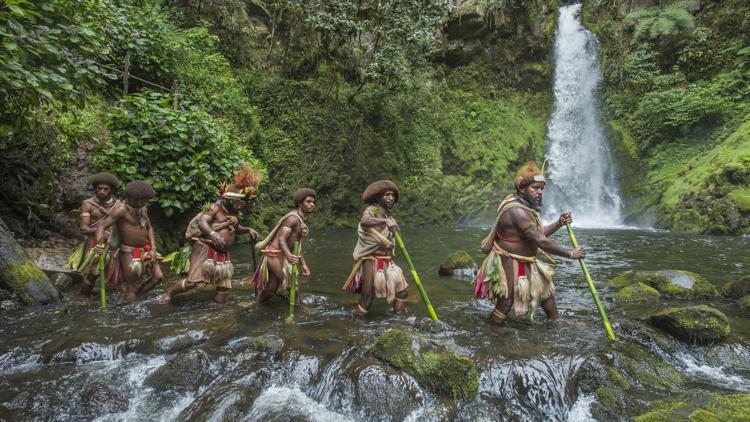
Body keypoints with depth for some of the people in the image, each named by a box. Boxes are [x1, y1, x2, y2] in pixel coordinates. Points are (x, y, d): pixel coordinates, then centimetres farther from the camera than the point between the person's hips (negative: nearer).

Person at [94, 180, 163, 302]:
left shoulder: (142, 209, 3)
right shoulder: (121, 209, -19)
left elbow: (149, 228, 14)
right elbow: (101, 226, -26)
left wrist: (153, 248, 4)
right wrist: (99, 244, -44)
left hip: (145, 252, 7)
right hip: (129, 253, -7)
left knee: (158, 277, 6)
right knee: (132, 287, -1)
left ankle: (134, 298, 22)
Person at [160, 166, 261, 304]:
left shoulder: (234, 213, 12)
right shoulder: (216, 207, -10)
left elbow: (236, 228, 29)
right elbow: (202, 222, -25)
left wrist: (248, 230, 10)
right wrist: (212, 233, -44)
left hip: (222, 254, 7)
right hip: (206, 250, -7)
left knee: (224, 288, 4)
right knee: (192, 281, -10)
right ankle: (169, 294, 17)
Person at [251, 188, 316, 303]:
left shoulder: (302, 221, 13)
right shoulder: (293, 218, -17)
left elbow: (297, 245, 17)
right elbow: (281, 239, -27)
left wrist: (303, 265, 13)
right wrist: (289, 256, -44)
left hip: (281, 255, 10)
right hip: (275, 254, -10)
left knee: (272, 287, 19)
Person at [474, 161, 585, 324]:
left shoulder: (525, 207, 6)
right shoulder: (517, 211, -28)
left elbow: (538, 234, 12)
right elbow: (541, 241, -30)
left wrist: (559, 223, -1)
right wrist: (570, 253, -22)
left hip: (525, 263, 11)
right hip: (508, 265, -11)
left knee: (546, 288, 23)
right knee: (506, 304, -3)